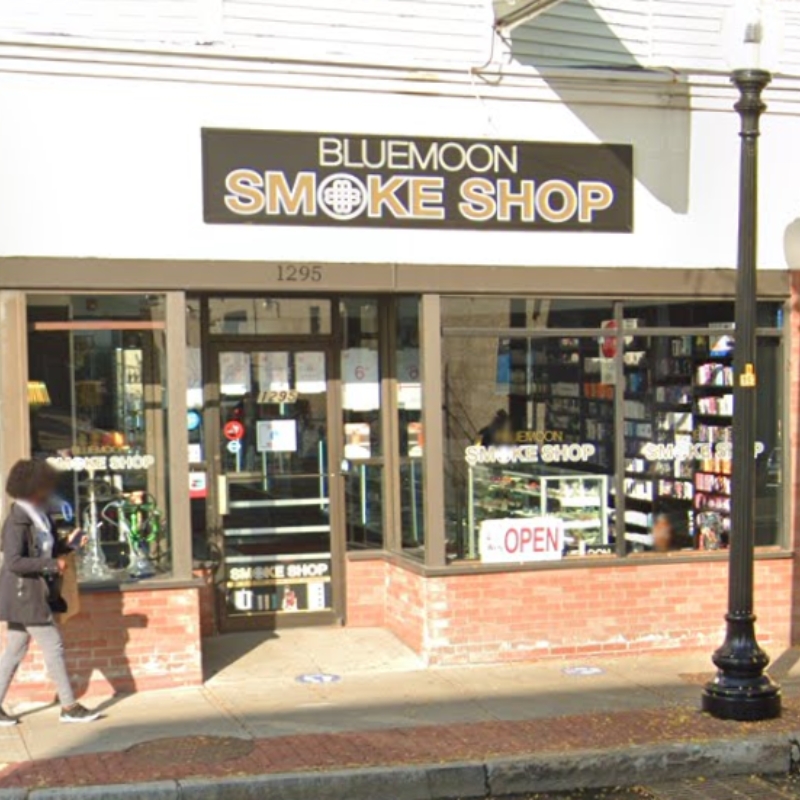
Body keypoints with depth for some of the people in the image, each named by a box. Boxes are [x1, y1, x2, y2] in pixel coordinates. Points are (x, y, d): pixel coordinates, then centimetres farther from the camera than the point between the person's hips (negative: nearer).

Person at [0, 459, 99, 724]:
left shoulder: (37, 516, 10)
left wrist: (68, 544, 2)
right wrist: (52, 565, -23)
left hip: (33, 594, 10)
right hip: (25, 593, -10)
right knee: (53, 646, -4)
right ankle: (69, 707, 3)